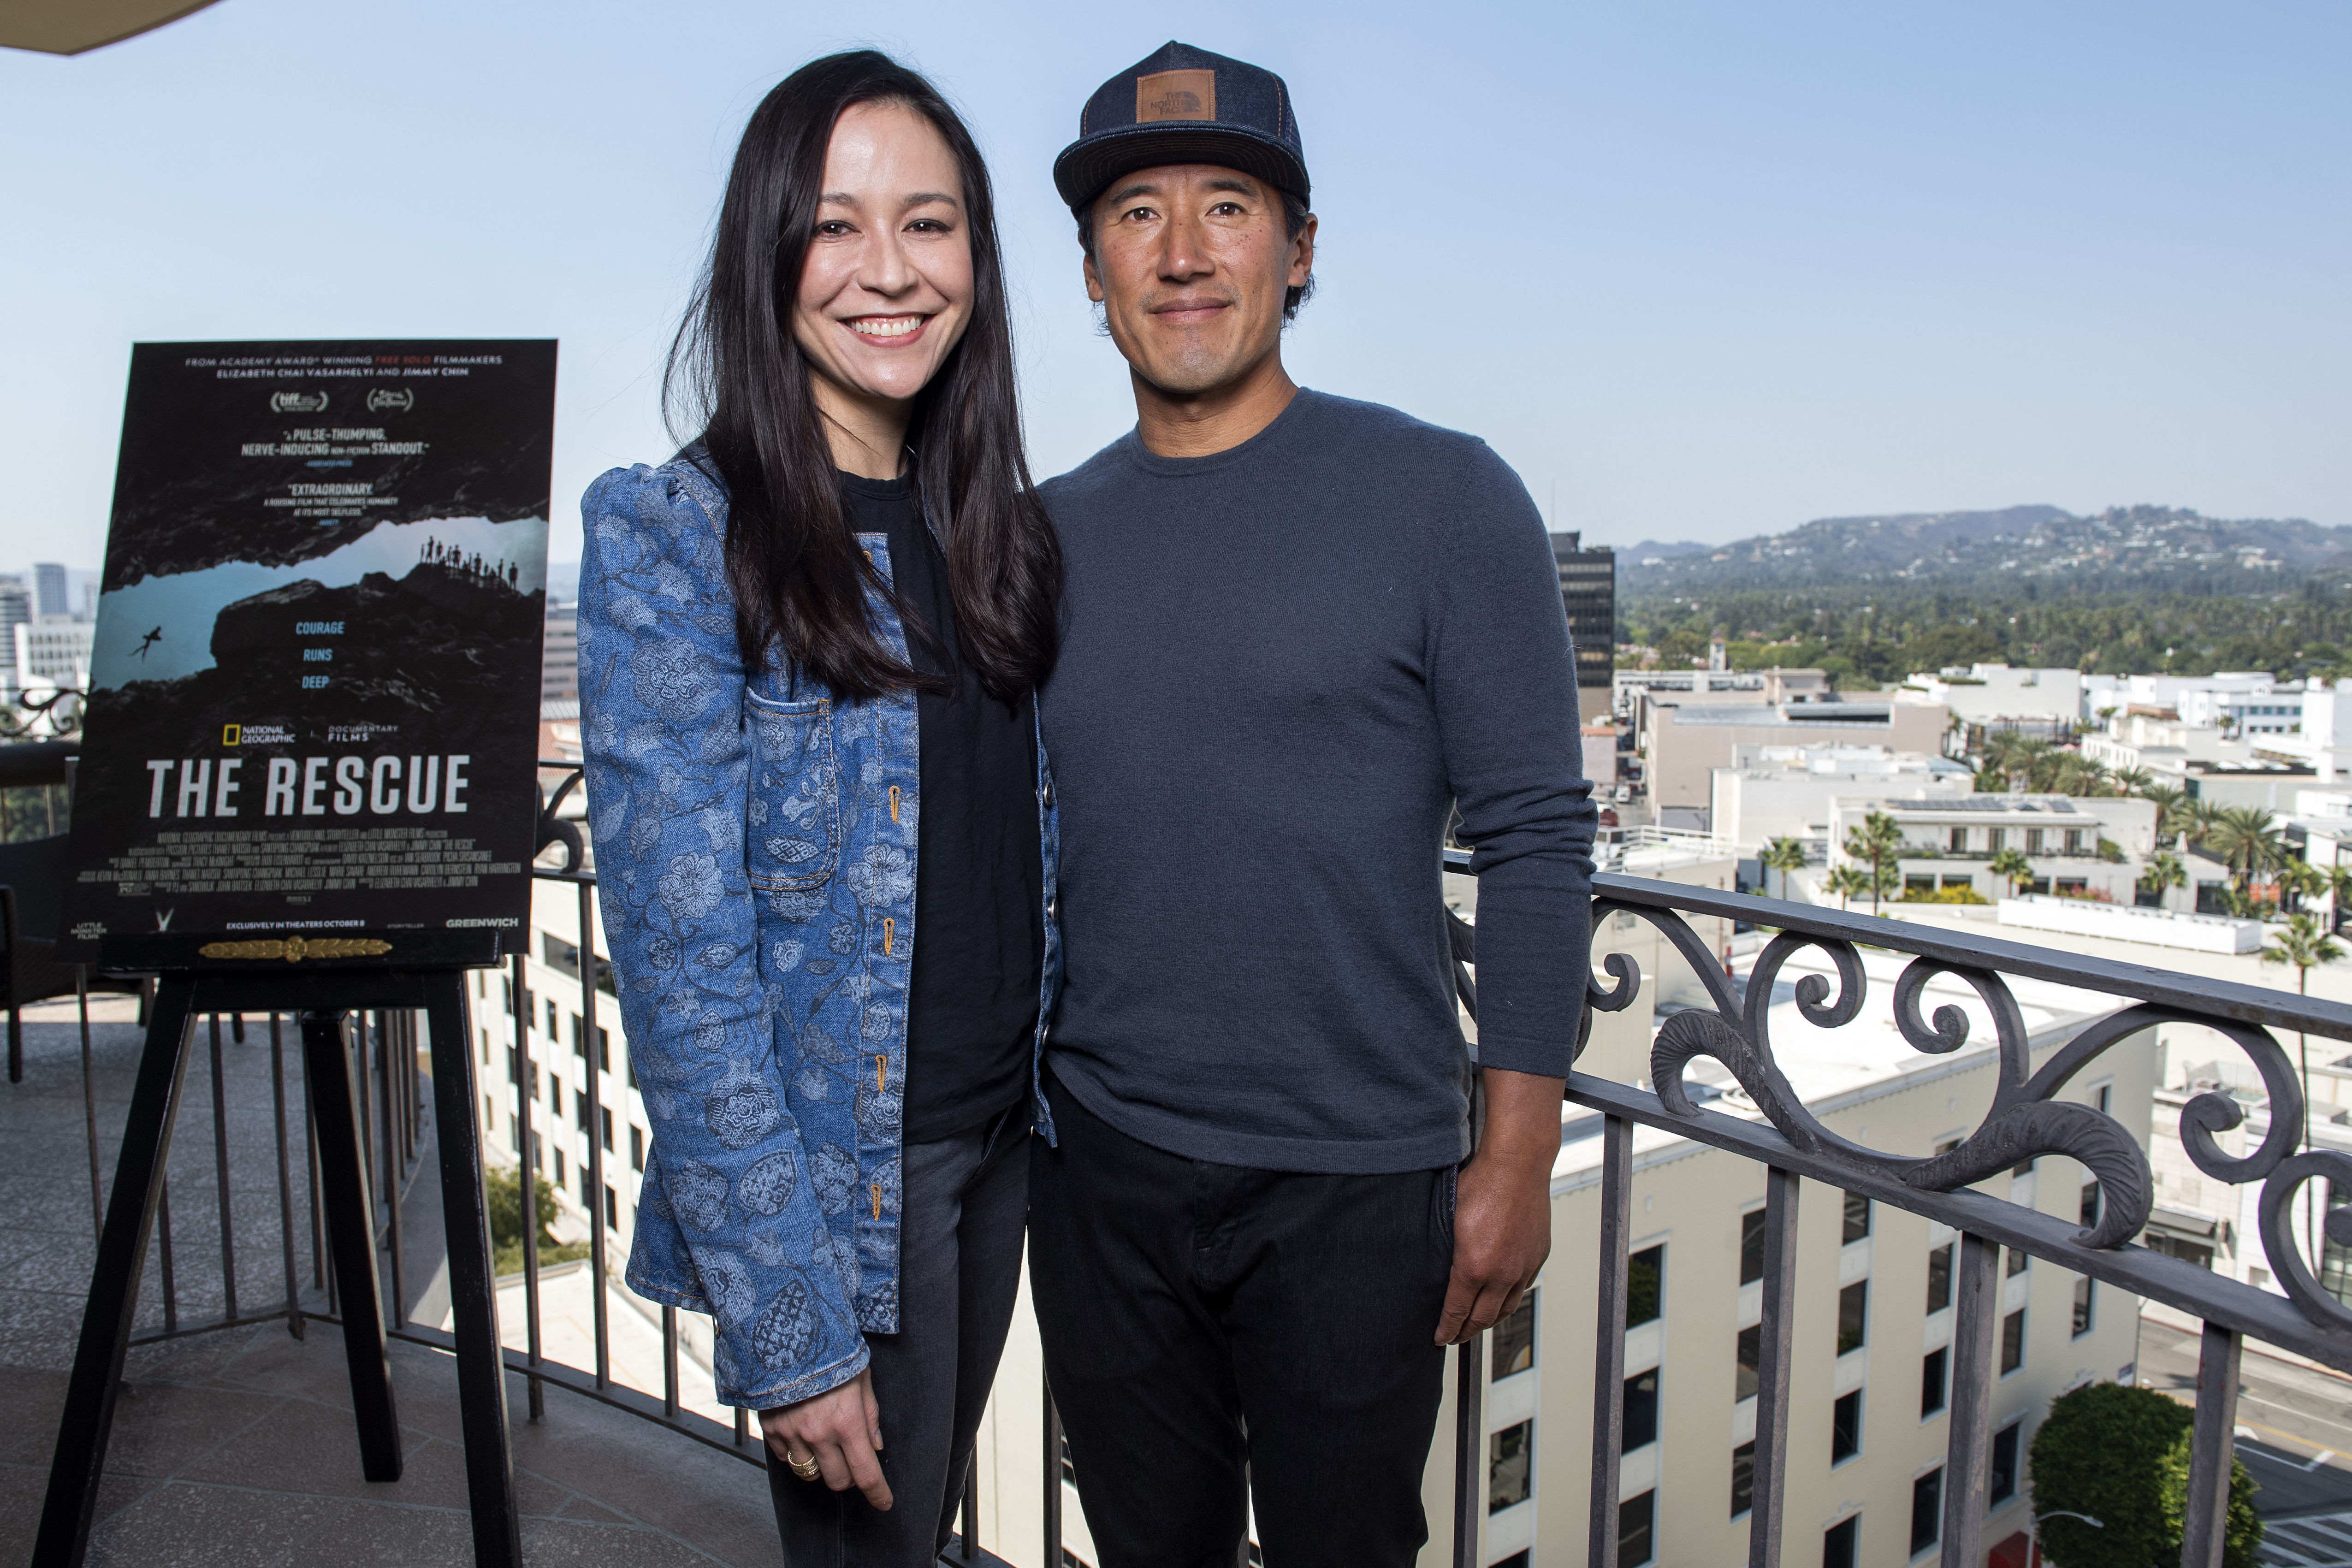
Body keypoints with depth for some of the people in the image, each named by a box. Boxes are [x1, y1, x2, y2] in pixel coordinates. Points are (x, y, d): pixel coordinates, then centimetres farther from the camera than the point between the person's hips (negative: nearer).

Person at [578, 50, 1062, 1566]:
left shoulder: (999, 528, 5)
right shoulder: (671, 536, -15)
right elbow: (685, 964, -18)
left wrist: (1054, 1104, 6)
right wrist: (788, 1322, -18)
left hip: (1003, 1143, 6)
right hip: (829, 1179, -6)